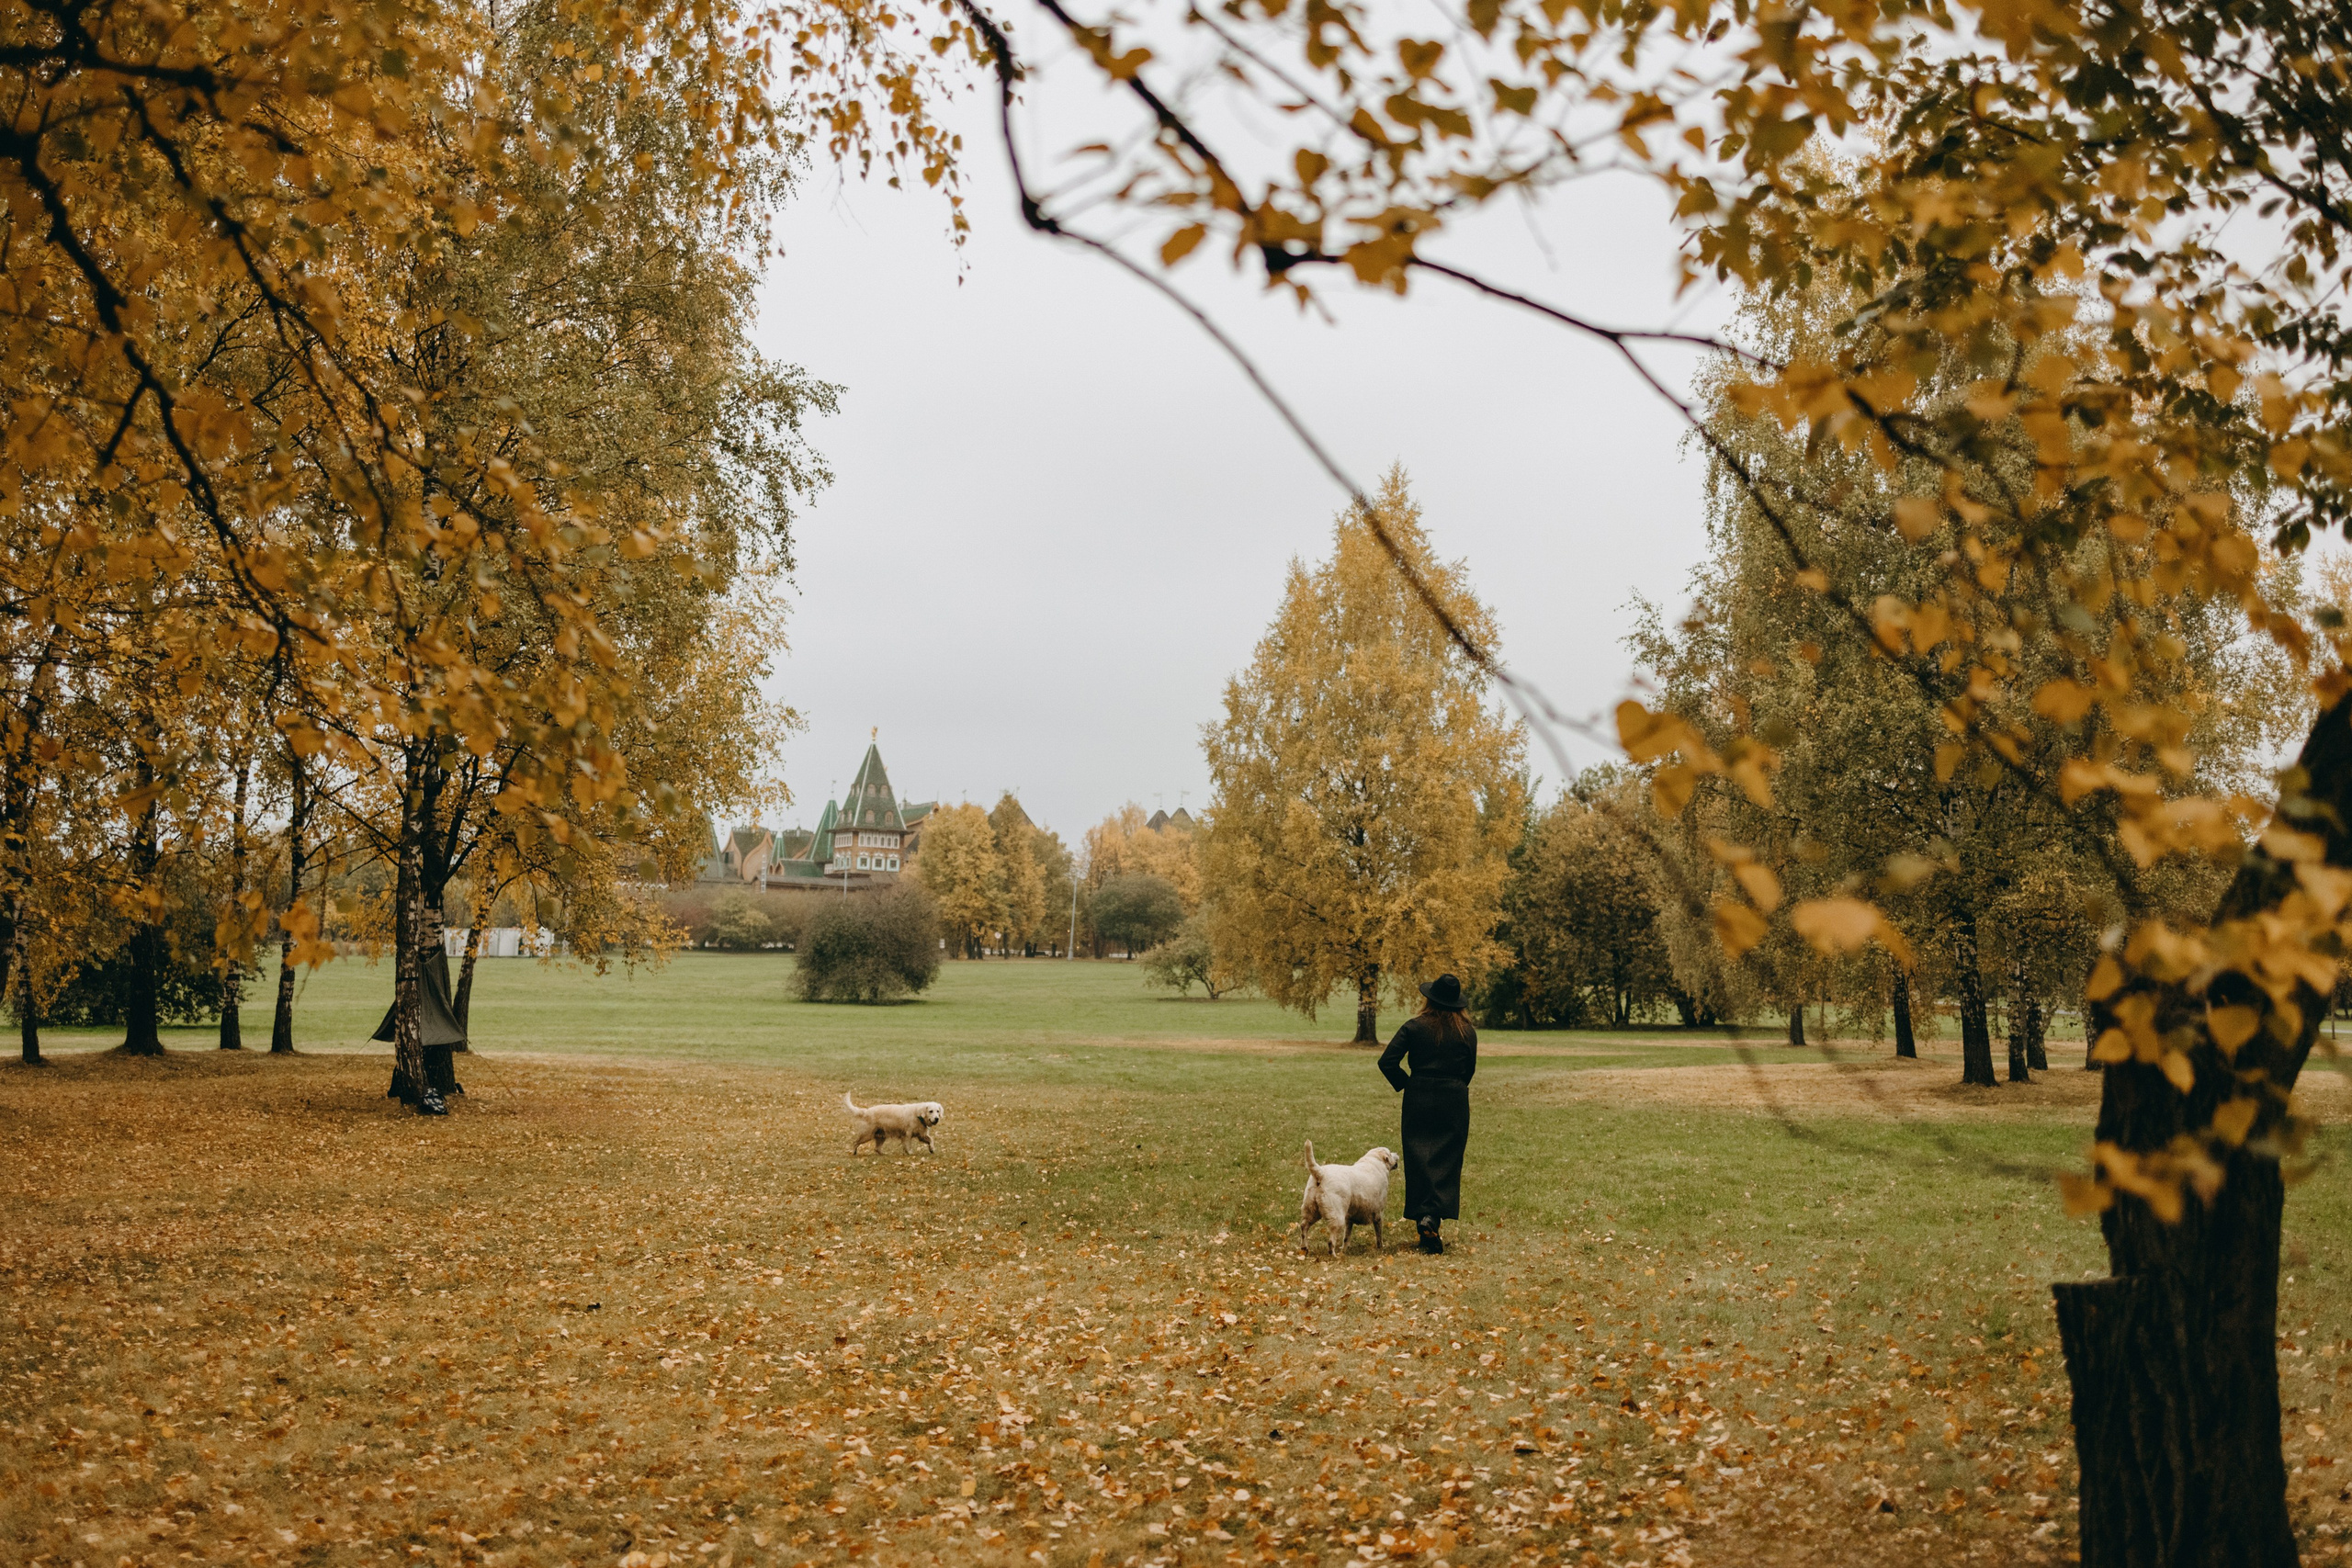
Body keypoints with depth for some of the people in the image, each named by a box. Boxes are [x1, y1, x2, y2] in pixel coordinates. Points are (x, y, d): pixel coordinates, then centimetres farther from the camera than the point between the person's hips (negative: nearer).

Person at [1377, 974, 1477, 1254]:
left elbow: (1387, 1062, -9)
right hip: (1454, 1103, 1)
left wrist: (1403, 1083, 8)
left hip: (1418, 1101, -1)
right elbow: (1469, 1070, 8)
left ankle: (1422, 1217, 2)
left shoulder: (1415, 1027, -5)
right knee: (1447, 1162, 4)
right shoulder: (1467, 1032, 1)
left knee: (1419, 1160, 6)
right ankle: (1432, 1217, -11)